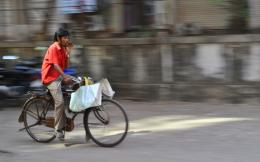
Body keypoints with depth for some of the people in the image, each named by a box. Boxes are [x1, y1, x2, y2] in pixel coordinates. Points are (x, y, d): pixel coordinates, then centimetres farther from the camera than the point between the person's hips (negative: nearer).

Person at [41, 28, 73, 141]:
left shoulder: (63, 49, 12)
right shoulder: (53, 48, -14)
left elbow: (66, 66, 8)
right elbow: (55, 65, -25)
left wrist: (68, 53, -3)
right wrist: (64, 76, -36)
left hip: (59, 76, 9)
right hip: (51, 77, -9)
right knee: (59, 102, -18)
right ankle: (58, 129, -13)